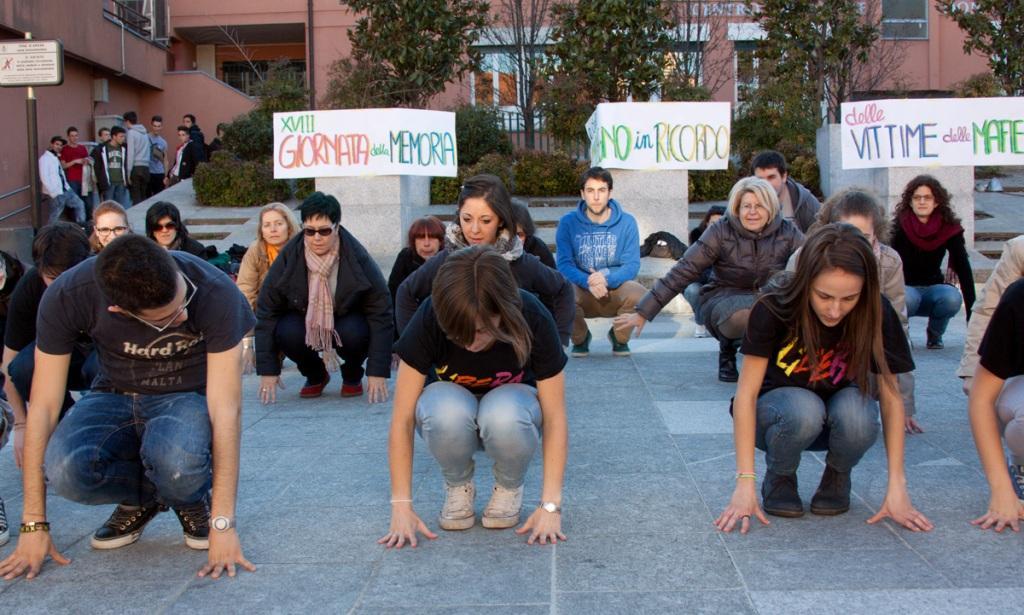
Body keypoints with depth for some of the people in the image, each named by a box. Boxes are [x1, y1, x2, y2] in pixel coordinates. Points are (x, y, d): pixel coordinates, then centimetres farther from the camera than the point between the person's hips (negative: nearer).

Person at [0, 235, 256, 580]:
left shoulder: (216, 294, -29)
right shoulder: (66, 298, -24)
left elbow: (226, 409, -26)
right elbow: (43, 407, -17)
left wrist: (222, 523, -29)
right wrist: (34, 525, -15)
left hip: (188, 397, -2)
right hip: (116, 396, 2)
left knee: (178, 460, -38)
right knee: (65, 470, -32)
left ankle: (194, 500, 0)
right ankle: (140, 499, 3)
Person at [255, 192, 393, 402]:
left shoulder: (358, 258, -22)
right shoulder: (288, 258, -17)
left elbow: (381, 314, -19)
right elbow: (266, 312, -12)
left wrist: (378, 373, -24)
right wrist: (268, 371, -16)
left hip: (347, 321, -1)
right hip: (304, 320, 2)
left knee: (353, 334, -35)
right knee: (286, 333, -31)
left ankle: (353, 376, 1)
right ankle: (315, 375, 2)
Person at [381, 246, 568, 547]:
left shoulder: (532, 319, -29)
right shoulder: (430, 320, -29)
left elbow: (555, 419, -23)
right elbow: (402, 419, -24)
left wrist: (550, 505, -28)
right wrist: (401, 506, -27)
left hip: (511, 398, 0)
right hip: (453, 400, 0)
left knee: (504, 417, -38)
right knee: (447, 414, -38)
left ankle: (509, 486, -4)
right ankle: (458, 486, -5)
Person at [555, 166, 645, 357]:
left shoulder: (626, 222, -4)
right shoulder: (568, 222, -4)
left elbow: (632, 265, -10)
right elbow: (564, 264, -11)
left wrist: (607, 279, -31)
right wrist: (588, 282, -31)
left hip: (616, 291, 1)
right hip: (582, 294, 0)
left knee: (638, 294, -33)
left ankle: (620, 337, 5)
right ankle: (580, 338, 2)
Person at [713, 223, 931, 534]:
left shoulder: (876, 313, -21)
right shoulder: (774, 309, -26)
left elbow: (891, 396, -15)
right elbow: (746, 392, -24)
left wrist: (896, 487, -20)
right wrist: (745, 483, -30)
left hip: (838, 407, 2)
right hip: (776, 406, -2)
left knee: (859, 416, -34)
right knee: (803, 409, -37)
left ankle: (838, 475, 0)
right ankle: (779, 477, -4)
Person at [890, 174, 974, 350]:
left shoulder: (949, 229, -10)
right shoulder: (899, 226, -15)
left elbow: (964, 269, -14)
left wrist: (973, 313, -22)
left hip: (932, 288, 2)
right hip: (904, 289, -2)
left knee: (952, 298, -30)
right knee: (908, 299, -36)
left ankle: (934, 334, 1)